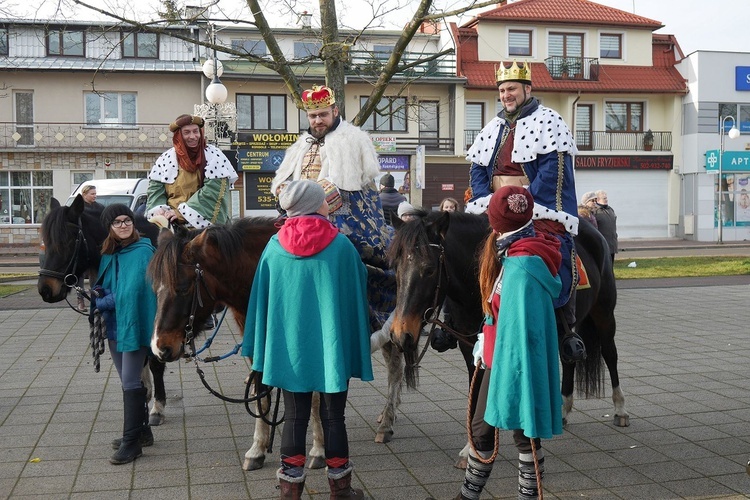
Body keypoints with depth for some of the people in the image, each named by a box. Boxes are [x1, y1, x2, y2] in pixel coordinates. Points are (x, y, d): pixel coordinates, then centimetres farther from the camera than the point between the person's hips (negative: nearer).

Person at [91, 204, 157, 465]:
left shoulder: (143, 251, -12)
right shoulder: (108, 254, 9)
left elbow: (131, 291, -19)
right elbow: (100, 288, 12)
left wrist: (104, 301, -13)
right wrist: (100, 297, -9)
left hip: (135, 325, -8)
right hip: (114, 326, 8)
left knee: (130, 382, -7)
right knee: (129, 381, 16)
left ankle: (132, 441, 1)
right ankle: (142, 431, 29)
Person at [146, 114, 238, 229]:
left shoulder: (213, 156, -2)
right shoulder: (166, 158, 8)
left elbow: (213, 189, -12)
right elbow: (155, 187, 9)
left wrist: (181, 212, -16)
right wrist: (158, 209, -12)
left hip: (206, 224, -2)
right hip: (173, 224, 3)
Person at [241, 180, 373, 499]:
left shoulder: (275, 246, -3)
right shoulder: (341, 245, -8)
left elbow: (262, 297, 4)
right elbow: (358, 290, 0)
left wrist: (260, 348, 14)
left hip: (289, 345, 2)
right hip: (332, 346, -2)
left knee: (294, 417, 10)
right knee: (333, 416, 9)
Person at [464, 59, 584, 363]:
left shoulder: (547, 121, 0)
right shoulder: (492, 128, 19)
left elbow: (552, 170, -11)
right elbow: (477, 169, 15)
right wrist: (486, 201, -3)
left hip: (539, 211, -6)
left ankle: (566, 330, -5)